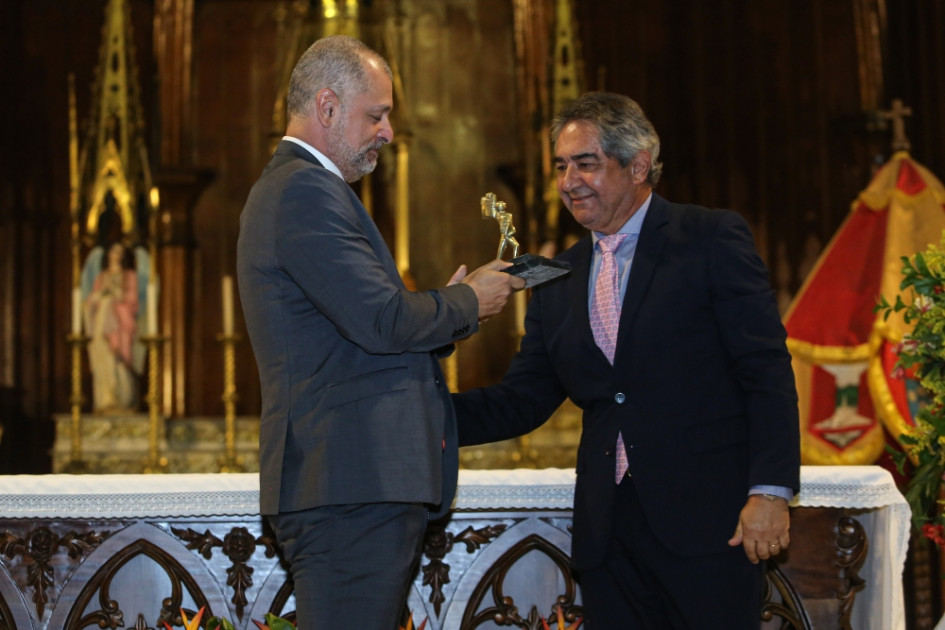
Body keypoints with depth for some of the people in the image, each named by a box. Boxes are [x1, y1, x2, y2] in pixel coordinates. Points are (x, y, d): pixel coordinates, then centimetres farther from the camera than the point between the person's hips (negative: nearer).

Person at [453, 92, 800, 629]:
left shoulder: (713, 239, -1)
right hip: (608, 534, 5)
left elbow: (767, 372, -7)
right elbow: (523, 399, 13)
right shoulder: (560, 279, 15)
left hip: (708, 522, -5)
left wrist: (771, 490, -16)